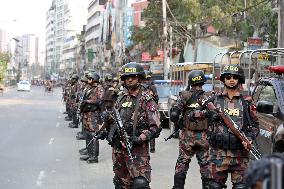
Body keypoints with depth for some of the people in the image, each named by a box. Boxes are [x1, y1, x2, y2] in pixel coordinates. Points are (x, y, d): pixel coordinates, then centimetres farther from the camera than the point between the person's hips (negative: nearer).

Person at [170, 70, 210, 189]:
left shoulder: (184, 96, -6)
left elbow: (174, 115, -10)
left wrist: (177, 123, 9)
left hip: (187, 136, 0)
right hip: (204, 137, 1)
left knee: (182, 165, 10)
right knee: (205, 165, 9)